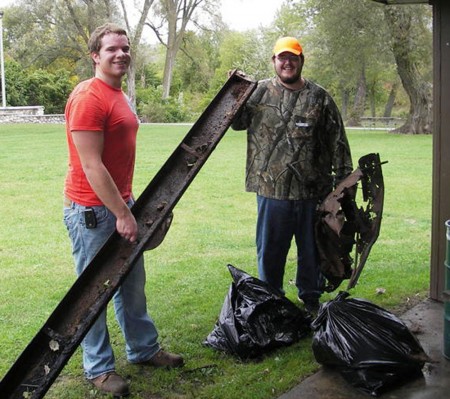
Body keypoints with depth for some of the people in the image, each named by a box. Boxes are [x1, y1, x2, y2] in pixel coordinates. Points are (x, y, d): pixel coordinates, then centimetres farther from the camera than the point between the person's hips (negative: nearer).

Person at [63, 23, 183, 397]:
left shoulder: (120, 96, 12)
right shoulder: (88, 98, -18)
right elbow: (91, 166, -22)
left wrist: (127, 206, 18)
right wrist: (122, 214, -19)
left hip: (120, 205, 9)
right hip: (92, 211, -9)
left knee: (132, 284, 19)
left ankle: (144, 349, 35)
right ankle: (99, 368, 19)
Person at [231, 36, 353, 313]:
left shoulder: (319, 97, 4)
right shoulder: (260, 92, 5)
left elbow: (337, 142, 5)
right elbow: (238, 123, 12)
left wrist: (343, 179, 3)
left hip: (313, 189, 0)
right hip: (271, 188, 0)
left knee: (312, 249, 13)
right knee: (269, 250, 12)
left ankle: (311, 298, 32)